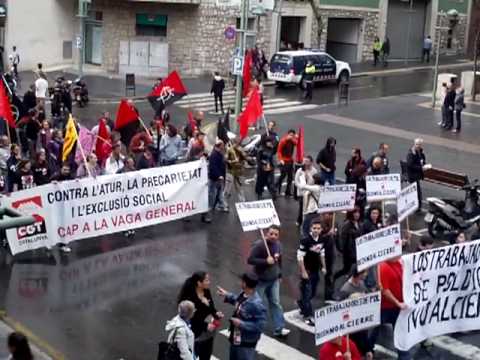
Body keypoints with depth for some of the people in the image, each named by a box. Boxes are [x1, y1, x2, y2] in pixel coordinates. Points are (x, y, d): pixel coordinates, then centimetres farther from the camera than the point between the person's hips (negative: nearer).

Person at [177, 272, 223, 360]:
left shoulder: (207, 292, -2)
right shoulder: (190, 299, -26)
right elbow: (191, 320, -22)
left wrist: (216, 313, -8)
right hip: (196, 336, -8)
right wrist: (205, 326, -24)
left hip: (208, 334, 8)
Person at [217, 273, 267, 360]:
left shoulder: (256, 304, -32)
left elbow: (260, 325, -29)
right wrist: (227, 296, 16)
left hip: (246, 342, -9)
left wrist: (241, 324, -28)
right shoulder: (244, 294, -5)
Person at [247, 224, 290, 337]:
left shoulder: (278, 245, 1)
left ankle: (279, 328, 9)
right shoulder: (259, 245, -21)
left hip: (274, 280, 5)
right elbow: (250, 260, -26)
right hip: (260, 280, -5)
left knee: (276, 303, 6)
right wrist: (266, 261, -30)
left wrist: (279, 274, 18)